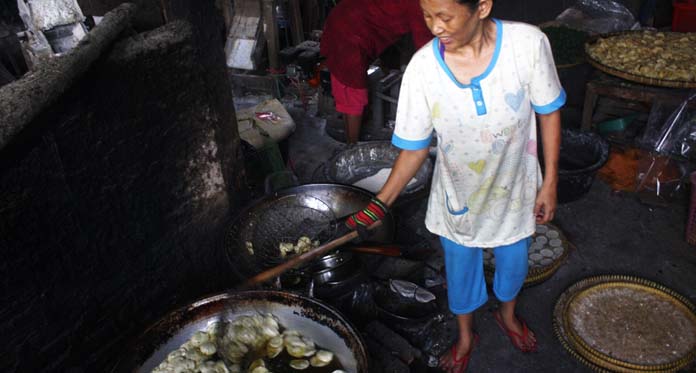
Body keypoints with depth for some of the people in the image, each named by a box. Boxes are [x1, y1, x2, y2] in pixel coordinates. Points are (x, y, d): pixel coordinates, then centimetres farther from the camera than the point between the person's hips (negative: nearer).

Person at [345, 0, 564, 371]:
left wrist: (550, 181, -5)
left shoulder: (528, 43, -24)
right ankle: (465, 336, 53)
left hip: (515, 188, 1)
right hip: (458, 195, 0)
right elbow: (414, 147, -13)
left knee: (513, 262, 25)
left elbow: (548, 113, -9)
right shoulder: (422, 67, -23)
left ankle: (507, 313, 61)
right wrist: (380, 203, -19)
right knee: (460, 270, 21)